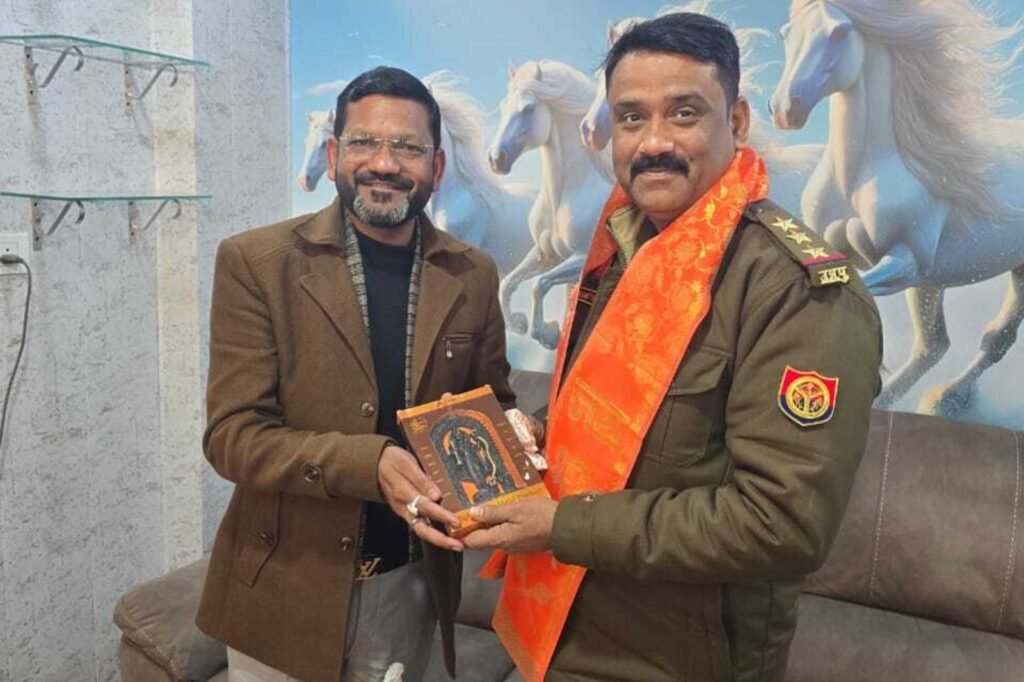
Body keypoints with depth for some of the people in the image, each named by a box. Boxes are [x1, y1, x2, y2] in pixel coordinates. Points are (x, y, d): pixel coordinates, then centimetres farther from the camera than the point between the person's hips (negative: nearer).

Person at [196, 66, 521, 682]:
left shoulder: (474, 276, -2)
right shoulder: (256, 262, -10)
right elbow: (233, 435, -14)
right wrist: (370, 464, -28)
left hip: (413, 585, 2)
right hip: (286, 588, -2)